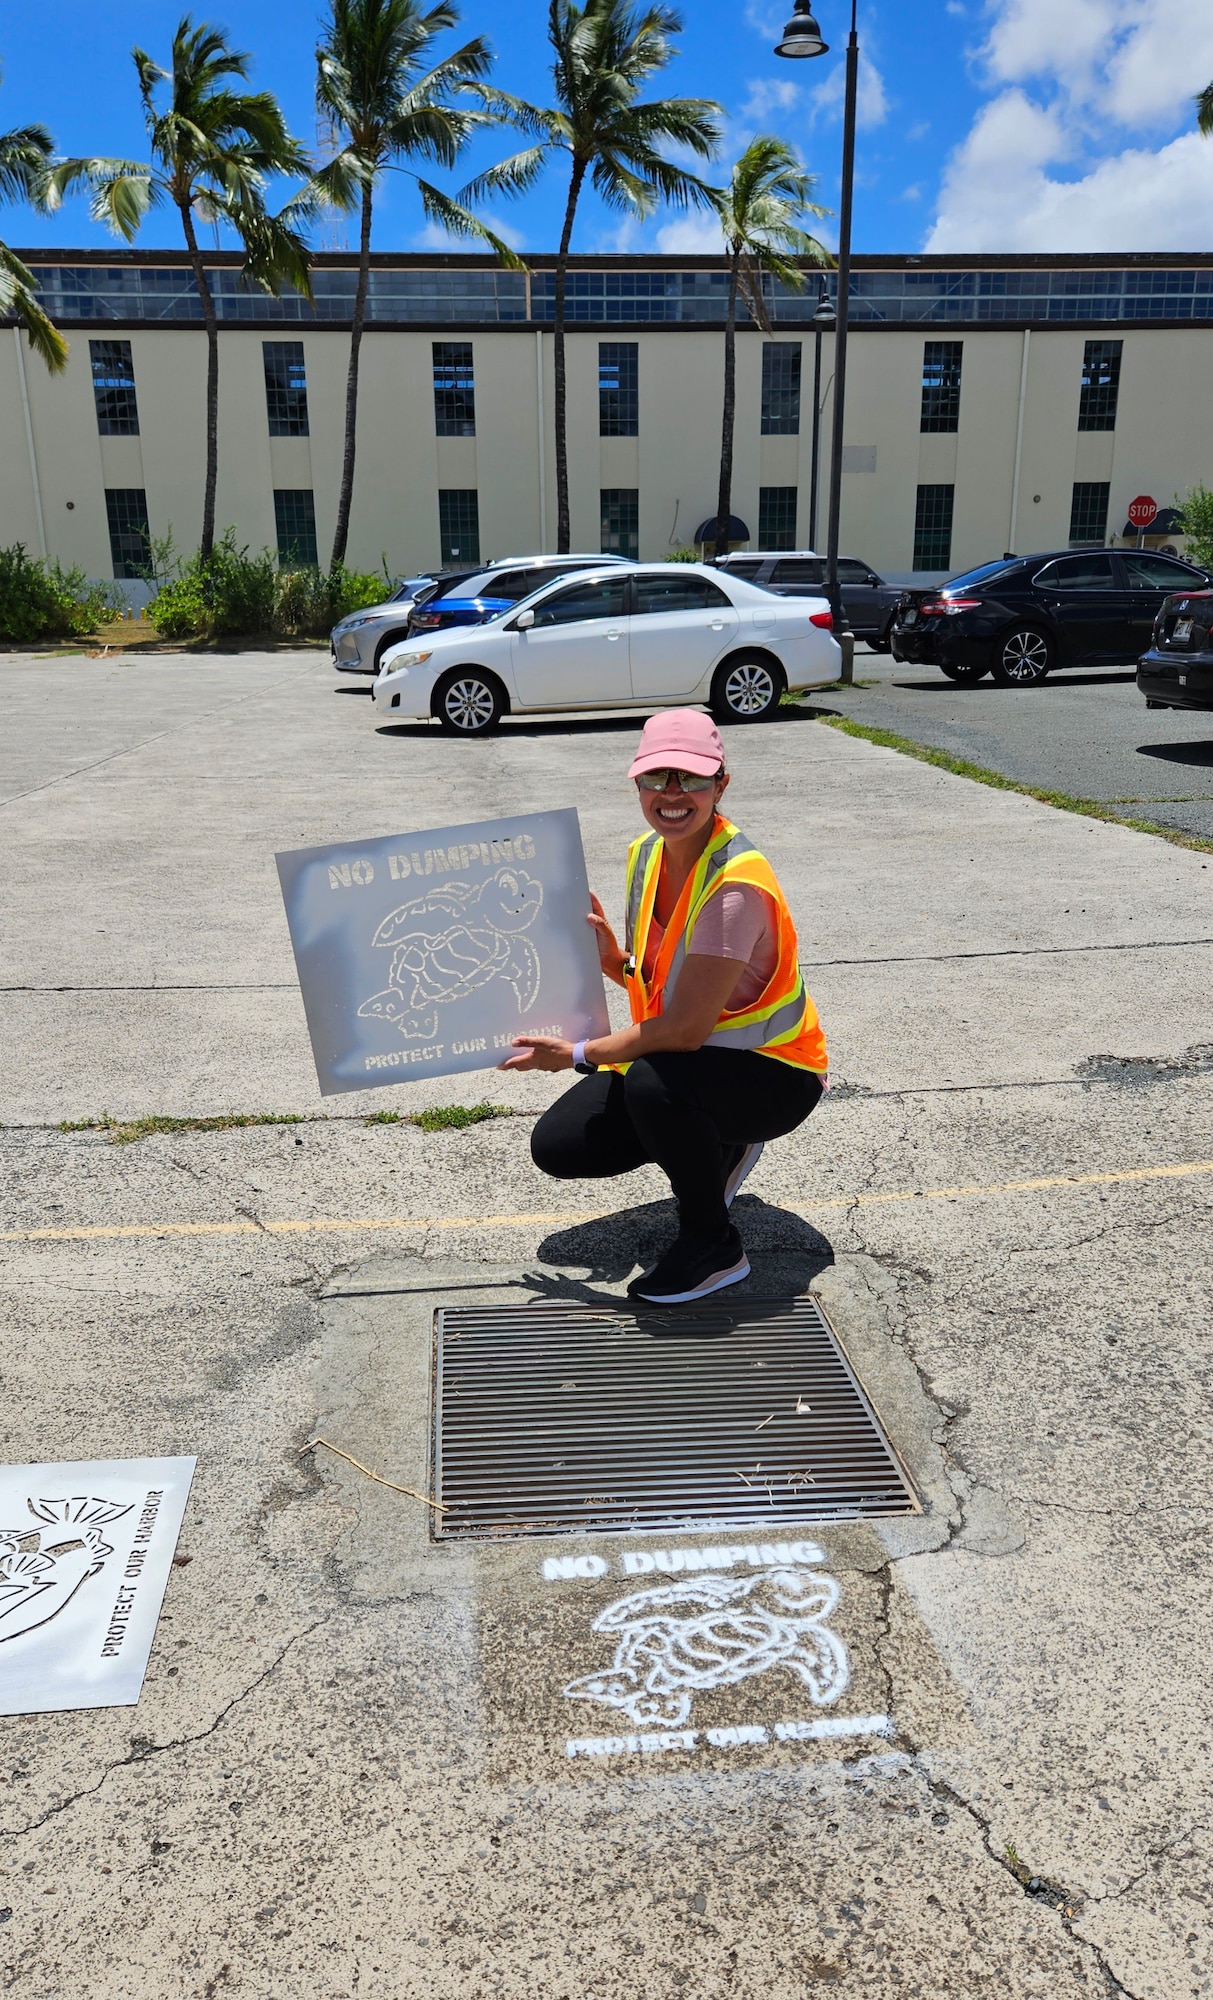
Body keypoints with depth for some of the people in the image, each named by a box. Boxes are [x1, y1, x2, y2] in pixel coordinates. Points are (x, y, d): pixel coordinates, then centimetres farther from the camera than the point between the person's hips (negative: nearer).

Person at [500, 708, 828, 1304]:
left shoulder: (736, 885, -28)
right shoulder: (646, 854, -1)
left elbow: (687, 1028, -29)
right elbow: (652, 982, 6)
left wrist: (579, 1054, -20)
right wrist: (610, 956, -15)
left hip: (773, 1075, -8)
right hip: (674, 1059, 8)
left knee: (654, 1082, -38)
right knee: (556, 1145, -2)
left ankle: (715, 1246, -11)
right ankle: (717, 1148, 19)